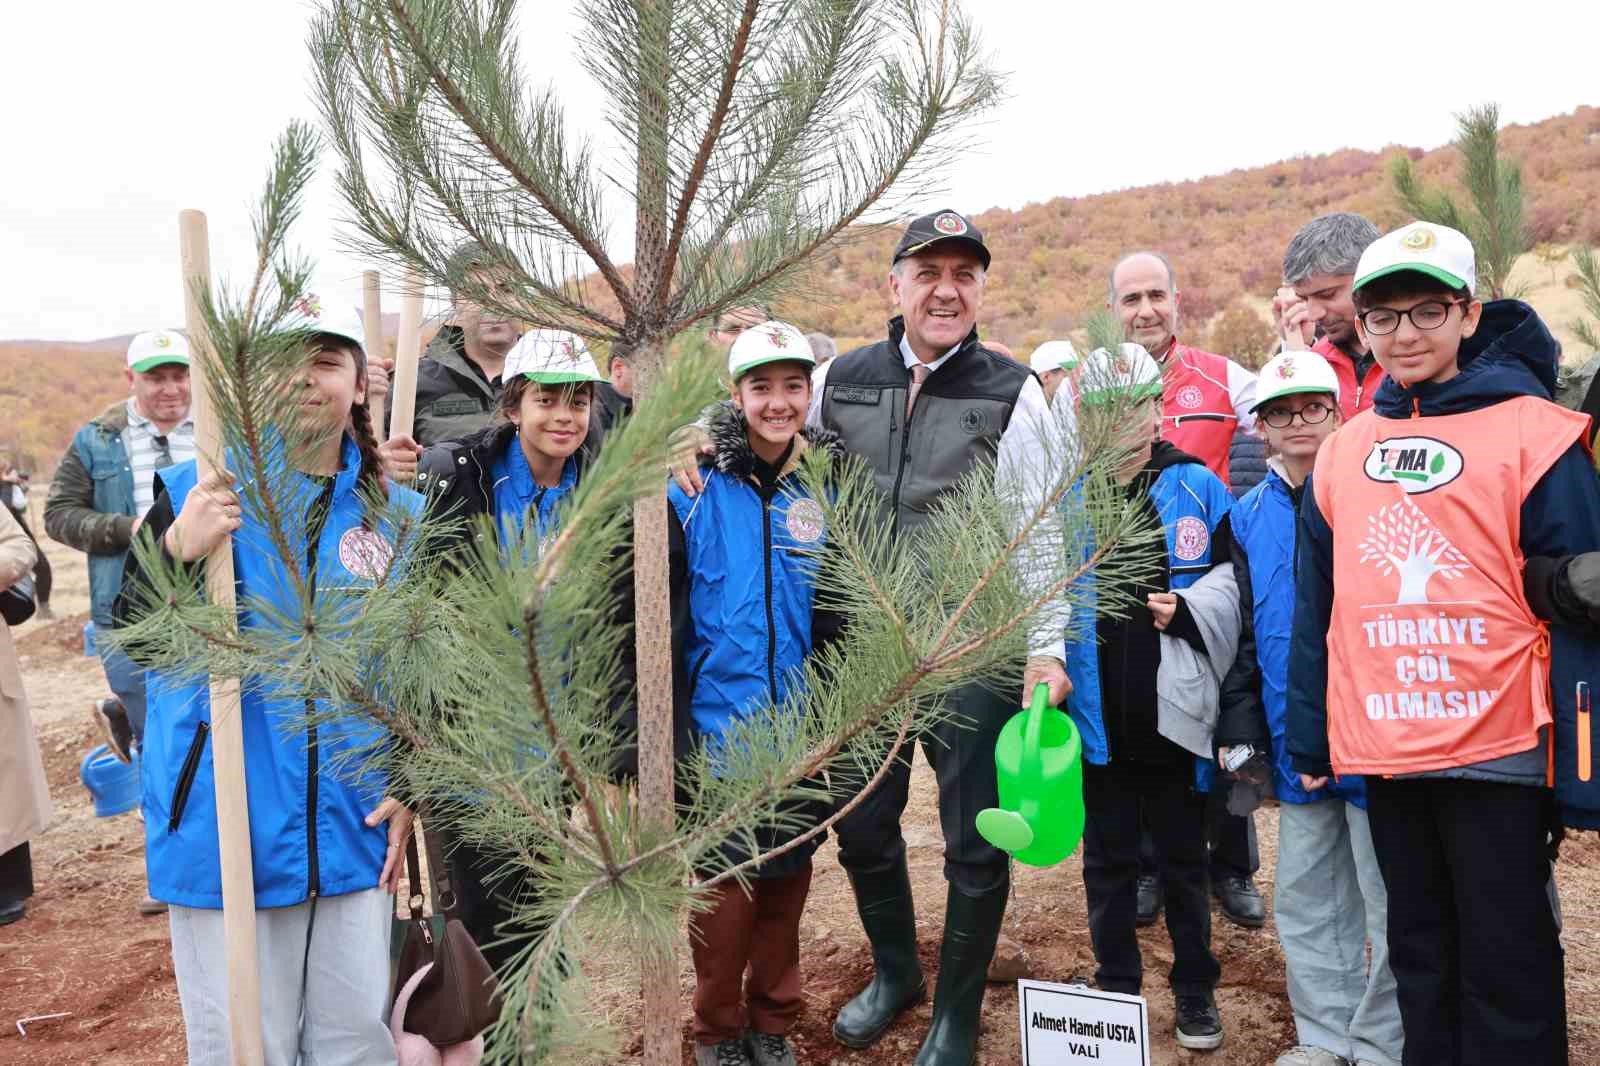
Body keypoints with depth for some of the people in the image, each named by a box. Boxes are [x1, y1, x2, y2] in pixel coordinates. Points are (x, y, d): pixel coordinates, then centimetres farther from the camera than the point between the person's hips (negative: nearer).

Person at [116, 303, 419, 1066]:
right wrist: (179, 548, -25)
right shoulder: (197, 492, -2)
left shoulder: (399, 513, 4)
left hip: (355, 829, 2)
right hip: (223, 831, -2)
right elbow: (130, 636, -8)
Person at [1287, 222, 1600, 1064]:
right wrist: (1308, 740, 11)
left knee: (1504, 963, 7)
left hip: (1497, 750, -4)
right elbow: (1317, 608, 11)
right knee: (1420, 955, 18)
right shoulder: (1343, 452, 7)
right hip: (1382, 750, 5)